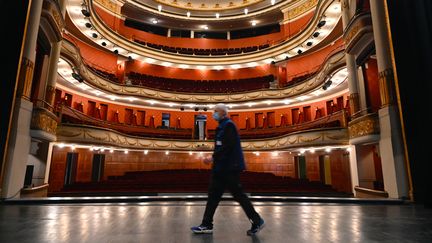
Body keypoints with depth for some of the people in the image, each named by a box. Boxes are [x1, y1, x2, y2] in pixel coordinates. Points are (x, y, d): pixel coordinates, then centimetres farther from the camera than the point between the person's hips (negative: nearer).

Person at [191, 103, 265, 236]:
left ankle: (257, 221, 15)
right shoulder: (222, 126, 18)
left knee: (238, 194, -2)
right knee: (213, 195, 9)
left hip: (230, 167, -10)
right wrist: (214, 158, 11)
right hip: (221, 168, 10)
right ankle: (206, 225, 17)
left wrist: (213, 157, -19)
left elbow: (228, 146, -22)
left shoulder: (228, 125, -11)